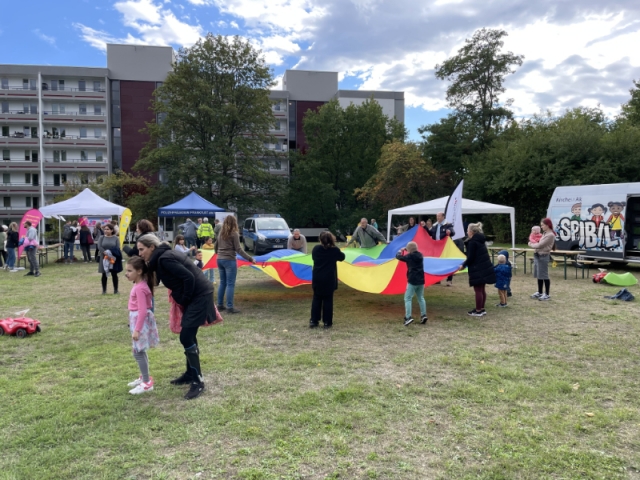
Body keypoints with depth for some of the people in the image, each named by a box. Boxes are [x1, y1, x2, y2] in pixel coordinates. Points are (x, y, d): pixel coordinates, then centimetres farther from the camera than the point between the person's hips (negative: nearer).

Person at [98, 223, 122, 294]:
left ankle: (116, 290, 11)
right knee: (104, 275, 6)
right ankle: (104, 290, 15)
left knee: (114, 274, 3)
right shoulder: (102, 238, 5)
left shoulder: (116, 238, 1)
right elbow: (99, 247, -8)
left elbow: (118, 249, -6)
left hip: (114, 259, -1)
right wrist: (106, 254, -21)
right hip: (104, 259, 1)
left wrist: (112, 255, -21)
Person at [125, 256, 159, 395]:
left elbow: (142, 311, -25)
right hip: (138, 319, 10)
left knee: (138, 352, -4)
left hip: (141, 321, -10)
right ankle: (144, 377, 31)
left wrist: (137, 330, -25)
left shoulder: (140, 288, -22)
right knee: (140, 351, 19)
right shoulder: (140, 284, 8)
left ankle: (147, 383, 2)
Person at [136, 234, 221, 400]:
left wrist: (184, 300, -13)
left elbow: (188, 277, -23)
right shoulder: (164, 255, 12)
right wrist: (183, 300, 13)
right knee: (189, 336, 17)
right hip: (194, 296, 10)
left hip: (200, 296, -10)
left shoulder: (164, 258, -17)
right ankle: (190, 374, 30)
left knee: (186, 337, -9)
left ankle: (198, 381, -1)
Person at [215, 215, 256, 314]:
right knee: (230, 284, -3)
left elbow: (216, 246, 20)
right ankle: (229, 307, -3)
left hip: (219, 259, 7)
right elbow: (238, 249, -13)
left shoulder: (221, 233, 9)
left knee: (222, 283, 15)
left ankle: (220, 305, 19)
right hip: (229, 260, -7)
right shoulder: (234, 233, -9)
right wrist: (250, 258, -13)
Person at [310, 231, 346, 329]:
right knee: (328, 300, 4)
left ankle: (313, 321, 11)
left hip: (317, 279, 2)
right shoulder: (334, 250, -9)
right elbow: (342, 257, 10)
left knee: (316, 299, 11)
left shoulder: (316, 249, -3)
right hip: (329, 280, -2)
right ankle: (327, 322, 6)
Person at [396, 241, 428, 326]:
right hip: (421, 280, 7)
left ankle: (408, 317, -17)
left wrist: (401, 251, 17)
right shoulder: (420, 255, 8)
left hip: (412, 281, -7)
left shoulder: (409, 256, -10)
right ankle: (423, 315, 14)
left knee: (408, 298, -6)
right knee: (421, 298, 18)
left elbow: (398, 256, -1)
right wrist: (407, 252, 24)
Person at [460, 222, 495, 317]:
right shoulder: (480, 240, 13)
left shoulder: (472, 242, -15)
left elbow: (471, 257, -16)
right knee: (482, 289, 16)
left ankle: (478, 311, 3)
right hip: (485, 268, 10)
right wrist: (466, 264, 24)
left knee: (478, 290, -2)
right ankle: (482, 309, 23)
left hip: (478, 269, -10)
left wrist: (464, 265, -2)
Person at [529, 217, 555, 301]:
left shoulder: (550, 235, -15)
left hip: (543, 256, -9)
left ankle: (547, 294, 6)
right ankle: (539, 292, 26)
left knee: (544, 276, -2)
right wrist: (533, 243, -2)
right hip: (537, 255, 9)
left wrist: (531, 244, -1)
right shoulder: (544, 233, 15)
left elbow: (540, 245, -17)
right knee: (538, 275, 15)